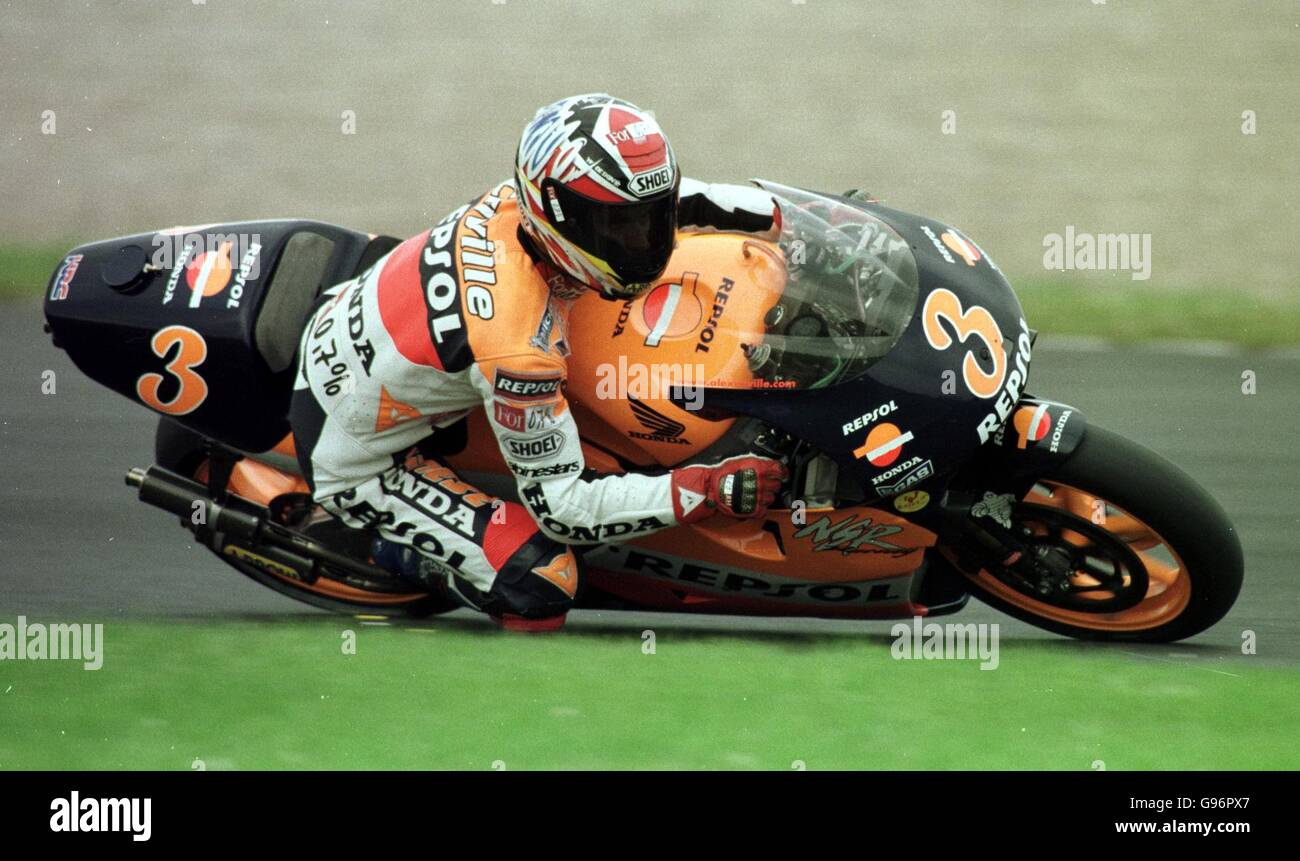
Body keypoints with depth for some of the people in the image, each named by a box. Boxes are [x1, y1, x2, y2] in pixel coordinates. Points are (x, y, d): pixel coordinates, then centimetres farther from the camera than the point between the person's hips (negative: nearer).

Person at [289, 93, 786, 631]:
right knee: (540, 588, -21)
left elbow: (651, 198, 3)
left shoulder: (521, 198, -19)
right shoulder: (516, 344, -39)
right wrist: (710, 492, -34)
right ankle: (403, 554, 9)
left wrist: (778, 218, -1)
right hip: (353, 460, -8)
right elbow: (561, 505, -28)